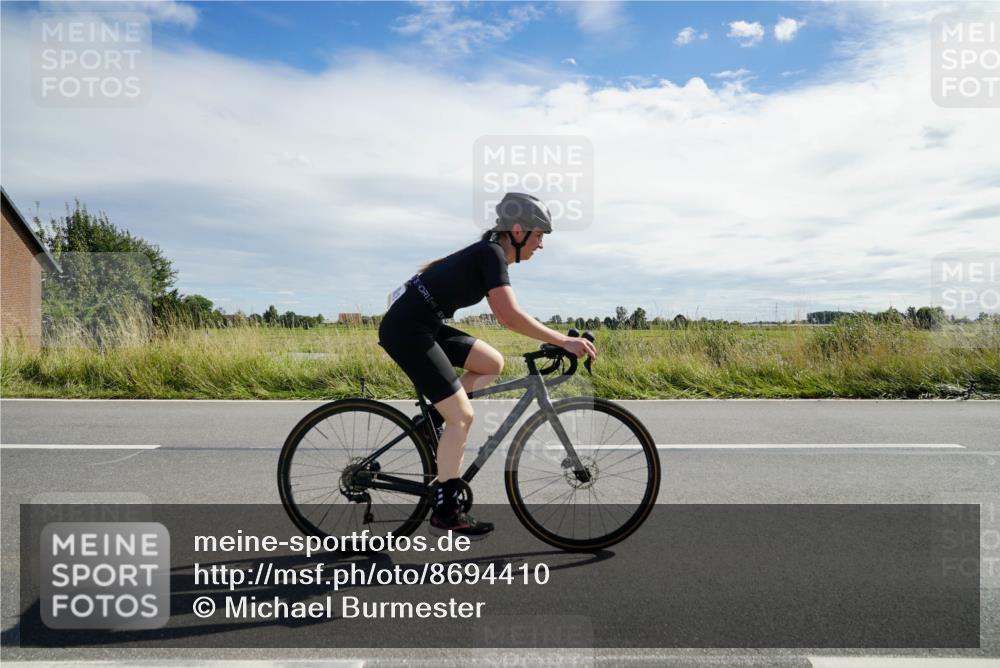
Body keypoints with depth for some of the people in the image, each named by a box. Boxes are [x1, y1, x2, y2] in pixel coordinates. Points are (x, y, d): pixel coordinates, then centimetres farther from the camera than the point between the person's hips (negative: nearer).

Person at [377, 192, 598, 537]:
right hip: (406, 330, -9)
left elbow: (504, 316, 19)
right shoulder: (492, 254, -15)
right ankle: (445, 510, 3)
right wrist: (565, 342, -23)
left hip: (423, 326, 9)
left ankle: (433, 418, 12)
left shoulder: (488, 254, 13)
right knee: (463, 416, -8)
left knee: (492, 363, 9)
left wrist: (555, 341, 15)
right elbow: (512, 316, -26)